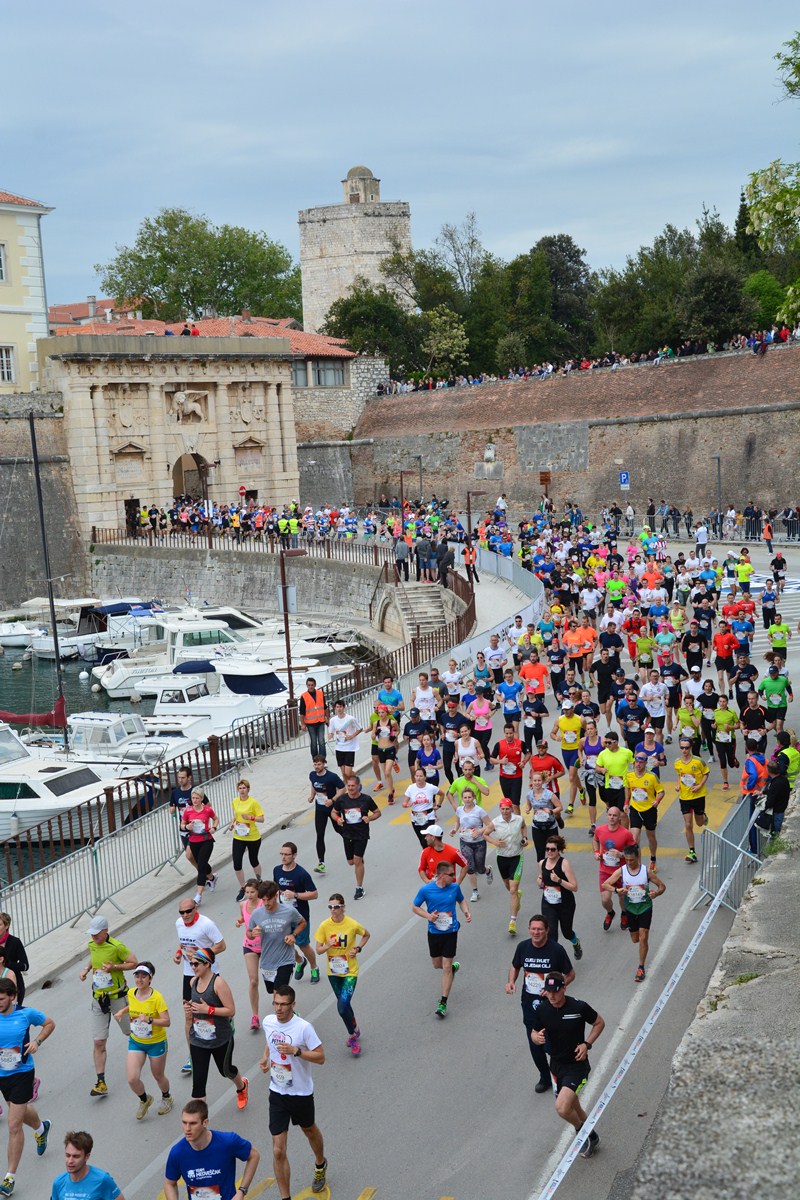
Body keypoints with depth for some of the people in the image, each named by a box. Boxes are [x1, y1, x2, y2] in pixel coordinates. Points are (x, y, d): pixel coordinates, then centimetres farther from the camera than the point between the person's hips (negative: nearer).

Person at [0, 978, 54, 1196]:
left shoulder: (26, 1014, -14)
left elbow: (50, 1024, 4)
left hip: (22, 1074, -4)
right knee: (21, 1110, 27)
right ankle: (41, 1128, 61)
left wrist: (37, 1041, -12)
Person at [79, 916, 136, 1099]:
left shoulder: (116, 946, -19)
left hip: (118, 997, -5)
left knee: (131, 1031, 15)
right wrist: (87, 968, 3)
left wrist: (114, 967, -24)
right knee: (98, 1043, -2)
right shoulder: (91, 945, 1)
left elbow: (134, 962, -11)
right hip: (98, 999, 5)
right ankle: (101, 1083, 1)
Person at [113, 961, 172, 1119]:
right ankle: (144, 1100, 26)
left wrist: (149, 1020, -40)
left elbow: (166, 1022, -26)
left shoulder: (157, 997, -24)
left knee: (158, 1076, 14)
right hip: (135, 1042, 4)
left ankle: (166, 1098, 48)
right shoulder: (131, 993, -8)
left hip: (156, 1042, -4)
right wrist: (122, 1011, -2)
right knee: (132, 1079, -7)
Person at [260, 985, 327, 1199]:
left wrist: (295, 1051, -31)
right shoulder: (268, 1022, -6)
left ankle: (320, 1165, 56)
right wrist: (265, 1057, 1)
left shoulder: (304, 1027, -22)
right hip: (277, 1093, 3)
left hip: (301, 1093, -3)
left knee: (310, 1130, 25)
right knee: (278, 1151, -3)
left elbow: (320, 1057, -19)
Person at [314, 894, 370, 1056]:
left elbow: (366, 935, 5)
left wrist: (358, 949, -9)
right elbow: (318, 950, -7)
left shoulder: (353, 925, -16)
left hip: (350, 972, -4)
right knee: (343, 1004, 19)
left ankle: (352, 1035, 10)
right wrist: (328, 946, -27)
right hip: (333, 971, 4)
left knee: (342, 1007, -15)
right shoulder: (324, 926, -11)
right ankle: (355, 1030, 44)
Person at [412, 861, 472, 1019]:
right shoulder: (425, 890, -13)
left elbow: (461, 900, 14)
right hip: (434, 933, 1)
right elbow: (414, 907, -2)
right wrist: (428, 916, -18)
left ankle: (443, 1003, 5)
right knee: (437, 965, 15)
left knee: (446, 967, -4)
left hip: (451, 932, -1)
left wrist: (466, 912, -5)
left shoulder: (455, 887, -7)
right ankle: (453, 966, 50)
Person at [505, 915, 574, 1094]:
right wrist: (511, 981, -6)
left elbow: (570, 974, -5)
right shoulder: (523, 947, -5)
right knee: (534, 1045, 9)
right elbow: (515, 966, 13)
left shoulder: (556, 949, -14)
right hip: (529, 1003, 3)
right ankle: (544, 1077, 33)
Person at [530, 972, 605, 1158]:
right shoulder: (541, 1010, -8)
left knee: (562, 1107, -20)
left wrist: (587, 1044, -13)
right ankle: (591, 1137, 45)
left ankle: (581, 1131, 12)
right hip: (557, 1065, 5)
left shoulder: (579, 1007, -19)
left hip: (577, 1065, -5)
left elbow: (599, 1023, -2)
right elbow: (534, 1033, 4)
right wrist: (537, 1038, -20)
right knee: (572, 1108, 18)